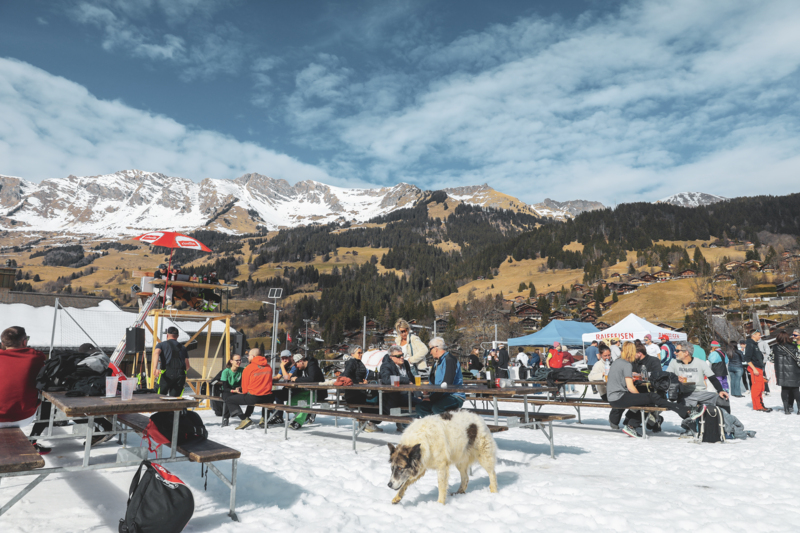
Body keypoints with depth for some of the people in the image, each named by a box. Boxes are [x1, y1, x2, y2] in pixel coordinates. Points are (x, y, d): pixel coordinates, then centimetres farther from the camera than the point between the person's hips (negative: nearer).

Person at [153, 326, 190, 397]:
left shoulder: (161, 344, 17)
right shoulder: (183, 347, 26)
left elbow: (156, 353, -8)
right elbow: (187, 366, 20)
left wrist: (155, 368, -22)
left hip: (167, 374, -2)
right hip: (181, 375, 2)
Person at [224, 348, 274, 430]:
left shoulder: (249, 368, -8)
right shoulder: (269, 367, 7)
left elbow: (245, 387, -1)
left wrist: (244, 393, 19)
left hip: (253, 397, -6)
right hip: (267, 398, 6)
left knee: (229, 401, 8)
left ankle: (244, 419, -5)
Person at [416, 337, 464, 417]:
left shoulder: (449, 360, -10)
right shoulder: (437, 362, 21)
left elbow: (447, 385, -19)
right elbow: (433, 383, 24)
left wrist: (431, 398, -17)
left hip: (454, 397, -9)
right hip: (439, 397, 9)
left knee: (436, 408, -35)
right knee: (420, 406, -12)